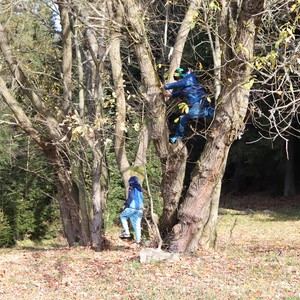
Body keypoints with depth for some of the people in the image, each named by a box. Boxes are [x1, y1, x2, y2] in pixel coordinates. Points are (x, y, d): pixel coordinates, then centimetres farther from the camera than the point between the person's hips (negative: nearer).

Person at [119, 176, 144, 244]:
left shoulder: (132, 189, -5)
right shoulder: (140, 189, 17)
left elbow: (130, 197, -16)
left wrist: (126, 204, -8)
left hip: (132, 208, -6)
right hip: (140, 209, 7)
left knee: (122, 216, 14)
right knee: (137, 224, 8)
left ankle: (126, 232, 1)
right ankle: (138, 239, 1)